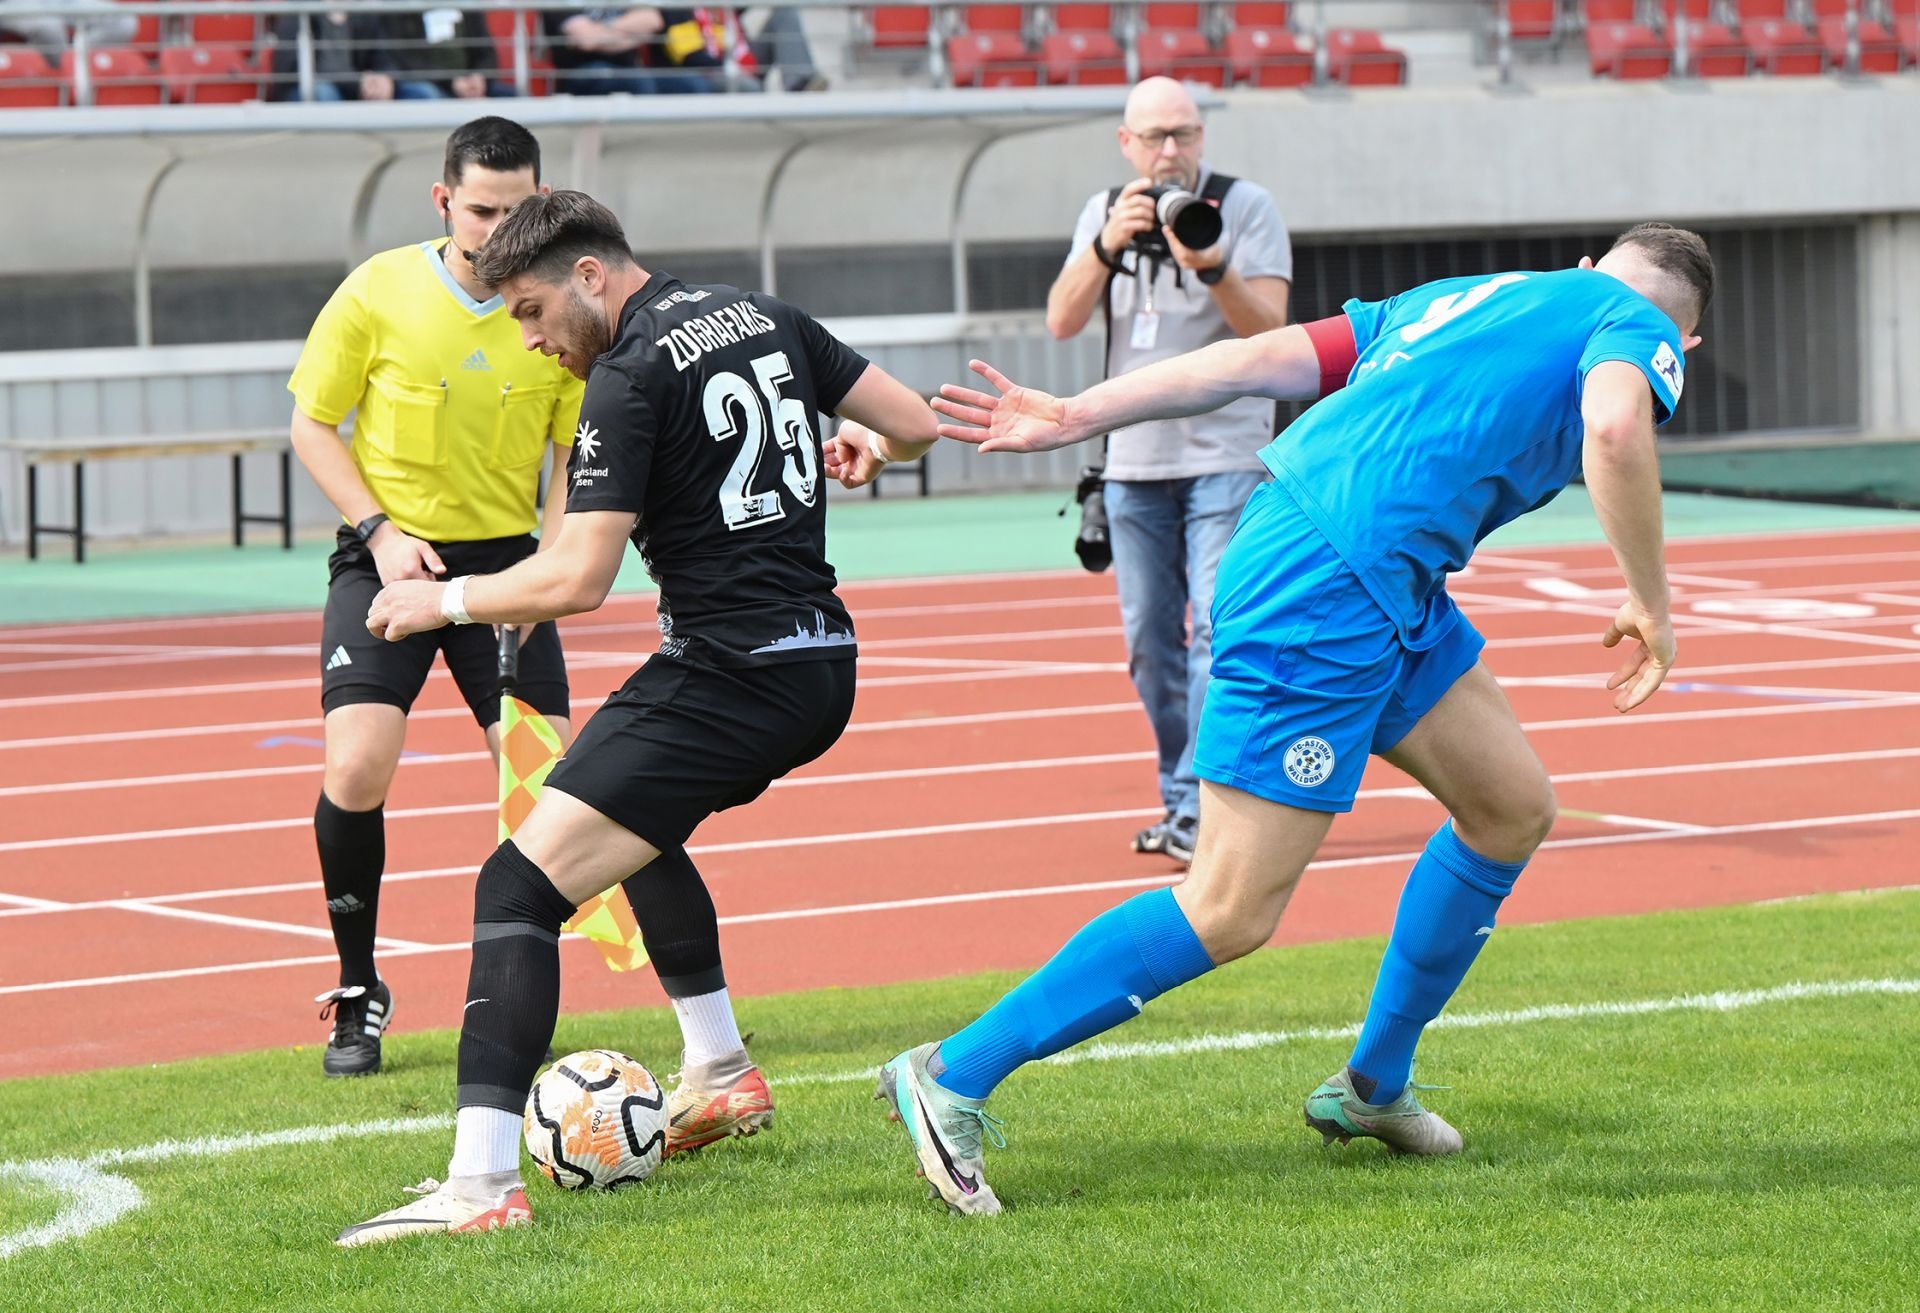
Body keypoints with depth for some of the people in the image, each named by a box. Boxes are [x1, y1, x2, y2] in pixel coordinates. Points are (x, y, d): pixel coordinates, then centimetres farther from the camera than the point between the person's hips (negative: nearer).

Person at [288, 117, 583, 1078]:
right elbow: (313, 424, 2)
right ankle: (358, 995, 1)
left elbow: (579, 453, 7)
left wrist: (545, 568, -7)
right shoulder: (379, 292, -8)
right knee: (357, 766, -18)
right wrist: (380, 531, -10)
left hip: (504, 563, 2)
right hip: (387, 559, -2)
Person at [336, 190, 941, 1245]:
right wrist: (867, 445, 38)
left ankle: (482, 1183, -27)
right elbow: (917, 423, 15)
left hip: (724, 675, -9)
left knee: (520, 885, -13)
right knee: (638, 823, 36)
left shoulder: (631, 376, -12)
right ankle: (719, 1075, 42)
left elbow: (577, 580, -18)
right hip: (824, 671, 9)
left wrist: (446, 600, -4)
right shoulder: (766, 317, 11)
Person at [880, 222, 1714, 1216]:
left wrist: (1070, 418, 13)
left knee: (1512, 807, 19)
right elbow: (1614, 430, -19)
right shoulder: (1639, 324, 6)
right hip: (1327, 592, -10)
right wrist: (1649, 602, -7)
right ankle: (954, 1077, -3)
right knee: (1230, 913, -7)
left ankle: (1371, 1087, 29)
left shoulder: (1459, 300, 27)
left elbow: (1261, 359, 17)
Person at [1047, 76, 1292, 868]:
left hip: (1225, 455, -4)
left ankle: (1202, 807, -17)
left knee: (1219, 627, -14)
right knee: (1150, 642, 7)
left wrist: (1212, 268, -27)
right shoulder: (1104, 213, 10)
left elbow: (1269, 329, -10)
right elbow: (1062, 321, -1)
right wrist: (1108, 244, -16)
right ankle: (1182, 799, 18)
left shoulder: (1246, 206, -3)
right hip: (1135, 458, 5)